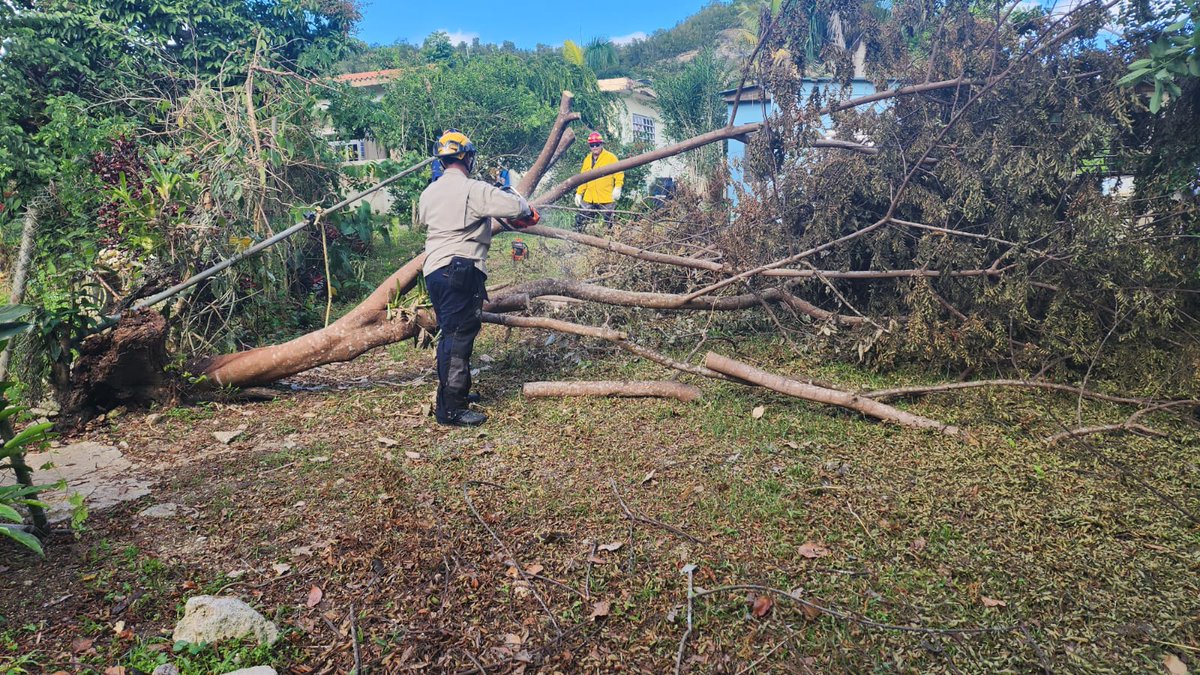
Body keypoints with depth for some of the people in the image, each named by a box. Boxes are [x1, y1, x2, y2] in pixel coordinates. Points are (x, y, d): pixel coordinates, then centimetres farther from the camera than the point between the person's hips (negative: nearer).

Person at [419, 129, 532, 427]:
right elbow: (515, 206, -16)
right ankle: (450, 408, -3)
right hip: (462, 271, -8)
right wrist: (525, 205, 8)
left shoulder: (429, 192, 12)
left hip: (433, 268, 9)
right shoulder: (473, 190, -11)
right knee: (460, 337, -5)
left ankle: (456, 391, 30)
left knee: (450, 333, 19)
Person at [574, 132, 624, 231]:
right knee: (580, 220, 2)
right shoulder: (587, 159, 14)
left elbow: (618, 173, -7)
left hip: (606, 198, -4)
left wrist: (617, 187, -20)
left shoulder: (610, 157, -2)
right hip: (589, 198, 5)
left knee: (608, 223, 2)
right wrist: (579, 193, 11)